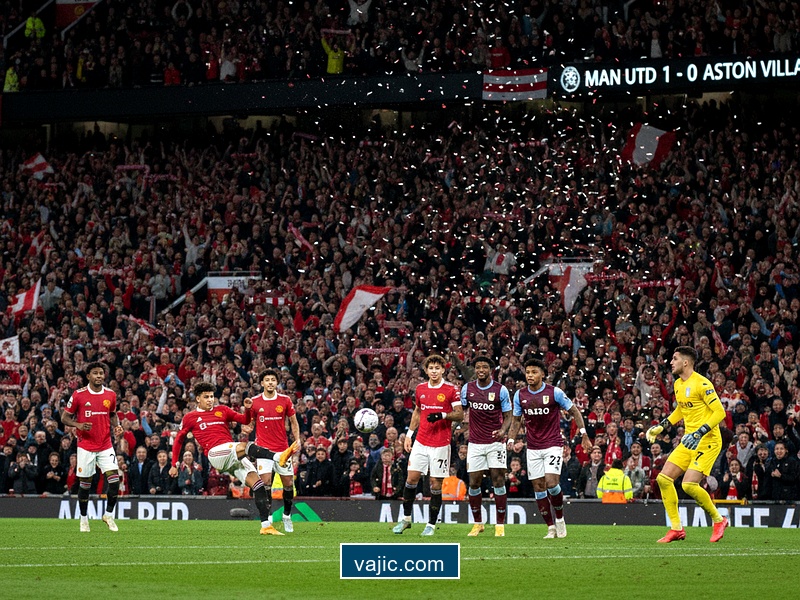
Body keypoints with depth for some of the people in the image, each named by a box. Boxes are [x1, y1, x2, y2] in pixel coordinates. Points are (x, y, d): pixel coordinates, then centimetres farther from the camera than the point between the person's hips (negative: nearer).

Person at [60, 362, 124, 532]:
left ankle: (109, 515, 11)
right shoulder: (79, 395, -6)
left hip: (106, 445, 2)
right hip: (86, 446, -2)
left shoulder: (110, 395, 4)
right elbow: (65, 417, 0)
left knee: (114, 480, -9)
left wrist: (116, 425, 1)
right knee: (85, 483, 3)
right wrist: (78, 425, -18)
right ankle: (84, 519, 21)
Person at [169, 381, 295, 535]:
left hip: (234, 456, 5)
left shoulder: (222, 410, 22)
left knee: (257, 483, -11)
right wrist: (174, 465, 22)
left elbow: (245, 420, 20)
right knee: (244, 446, -35)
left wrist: (247, 409, -1)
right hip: (215, 453, -5)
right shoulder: (190, 418, 14)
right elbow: (178, 440, 23)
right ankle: (278, 457, -57)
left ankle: (266, 526, -12)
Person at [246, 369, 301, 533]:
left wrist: (297, 440, -2)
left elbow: (294, 422, 10)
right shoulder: (254, 402, 0)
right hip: (263, 448, -1)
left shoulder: (285, 400, 2)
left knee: (288, 483, 4)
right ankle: (268, 518, -7)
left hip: (283, 448, 1)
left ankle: (287, 516, 24)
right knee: (265, 481, -14)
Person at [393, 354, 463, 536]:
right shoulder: (420, 389, 9)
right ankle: (406, 518, 14)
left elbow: (460, 415, -4)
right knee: (411, 478, 0)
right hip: (421, 441, 4)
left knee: (436, 483, -2)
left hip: (441, 444, -4)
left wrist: (442, 415, -20)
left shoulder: (451, 390, -4)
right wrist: (409, 434, 16)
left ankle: (431, 524, 7)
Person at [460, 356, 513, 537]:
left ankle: (500, 525, 0)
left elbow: (508, 416, 0)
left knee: (498, 481, -7)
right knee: (474, 483, 1)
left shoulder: (501, 390, -4)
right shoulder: (467, 389, 4)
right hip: (475, 443, 2)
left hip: (495, 442, -2)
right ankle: (477, 523, 15)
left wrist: (503, 430, -19)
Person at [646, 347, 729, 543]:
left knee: (689, 485, -20)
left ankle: (718, 519, 3)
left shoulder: (701, 384, -16)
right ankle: (676, 529, 6)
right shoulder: (678, 385, 11)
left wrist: (700, 433, -27)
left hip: (707, 441, -9)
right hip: (689, 441, 9)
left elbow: (720, 412, -18)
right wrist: (661, 426, 19)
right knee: (663, 478, -1)